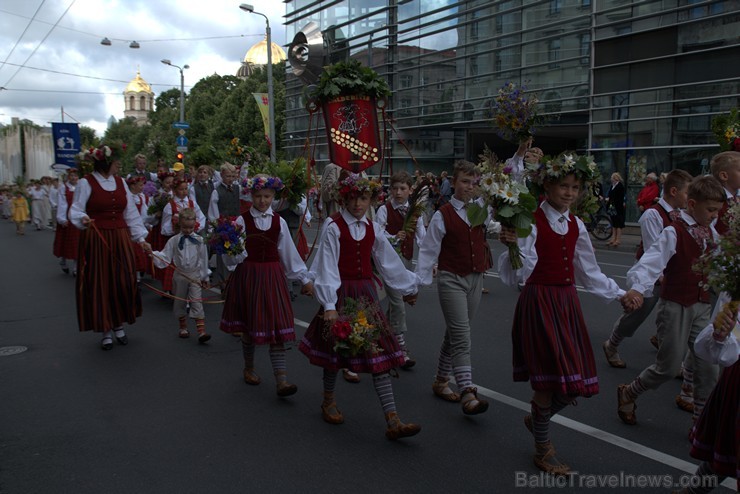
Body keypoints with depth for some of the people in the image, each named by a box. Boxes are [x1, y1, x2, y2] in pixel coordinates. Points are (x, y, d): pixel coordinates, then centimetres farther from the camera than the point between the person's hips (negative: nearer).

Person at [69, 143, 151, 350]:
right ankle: (105, 330, 14)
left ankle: (119, 325, 21)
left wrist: (141, 238, 5)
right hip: (96, 241, -4)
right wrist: (83, 219, -30)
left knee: (123, 283, 3)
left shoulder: (120, 182, 9)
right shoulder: (86, 183, -5)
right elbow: (76, 210, -7)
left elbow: (131, 212, 9)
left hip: (120, 240, 4)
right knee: (99, 285, 1)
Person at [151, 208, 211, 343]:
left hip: (195, 275, -2)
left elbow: (204, 260, 4)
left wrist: (205, 277, 8)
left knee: (197, 303, -8)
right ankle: (183, 328, 29)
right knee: (179, 303, 12)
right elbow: (165, 257, -1)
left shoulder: (199, 240, -2)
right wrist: (153, 254, -20)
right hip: (179, 275, 2)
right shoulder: (173, 241, -1)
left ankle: (201, 331, -11)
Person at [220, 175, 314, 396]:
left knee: (278, 326, -4)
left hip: (273, 276, 2)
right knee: (249, 324, 9)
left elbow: (289, 252, 9)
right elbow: (233, 258, -6)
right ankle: (249, 368, 33)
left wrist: (305, 278, 10)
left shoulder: (279, 222, 3)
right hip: (248, 276, -1)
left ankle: (281, 380, -4)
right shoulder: (242, 220, -4)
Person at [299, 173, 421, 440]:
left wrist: (409, 288, 24)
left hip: (366, 293, 4)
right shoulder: (333, 226, -8)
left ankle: (392, 421, -4)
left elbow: (389, 261, 17)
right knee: (336, 347, 9)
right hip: (341, 293, -4)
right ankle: (328, 402, 36)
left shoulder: (372, 229, 7)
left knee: (379, 350, -3)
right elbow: (327, 267, -12)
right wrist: (329, 305, -18)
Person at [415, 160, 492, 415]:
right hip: (451, 280, -5)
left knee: (454, 334, 15)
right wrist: (418, 282, -12)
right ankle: (467, 394, -12)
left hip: (475, 279, 5)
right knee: (461, 337, -11)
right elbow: (428, 251, -7)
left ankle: (441, 380, 29)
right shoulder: (443, 216, -7)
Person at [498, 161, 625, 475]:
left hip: (567, 302, 7)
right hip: (539, 302, -7)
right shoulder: (530, 222, -12)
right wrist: (512, 246, -35)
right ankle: (542, 450, 20)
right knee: (548, 378, -4)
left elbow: (589, 273, 19)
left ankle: (537, 419, 37)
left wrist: (620, 295, 19)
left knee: (576, 381, 8)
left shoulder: (576, 226, 9)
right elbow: (517, 276, -19)